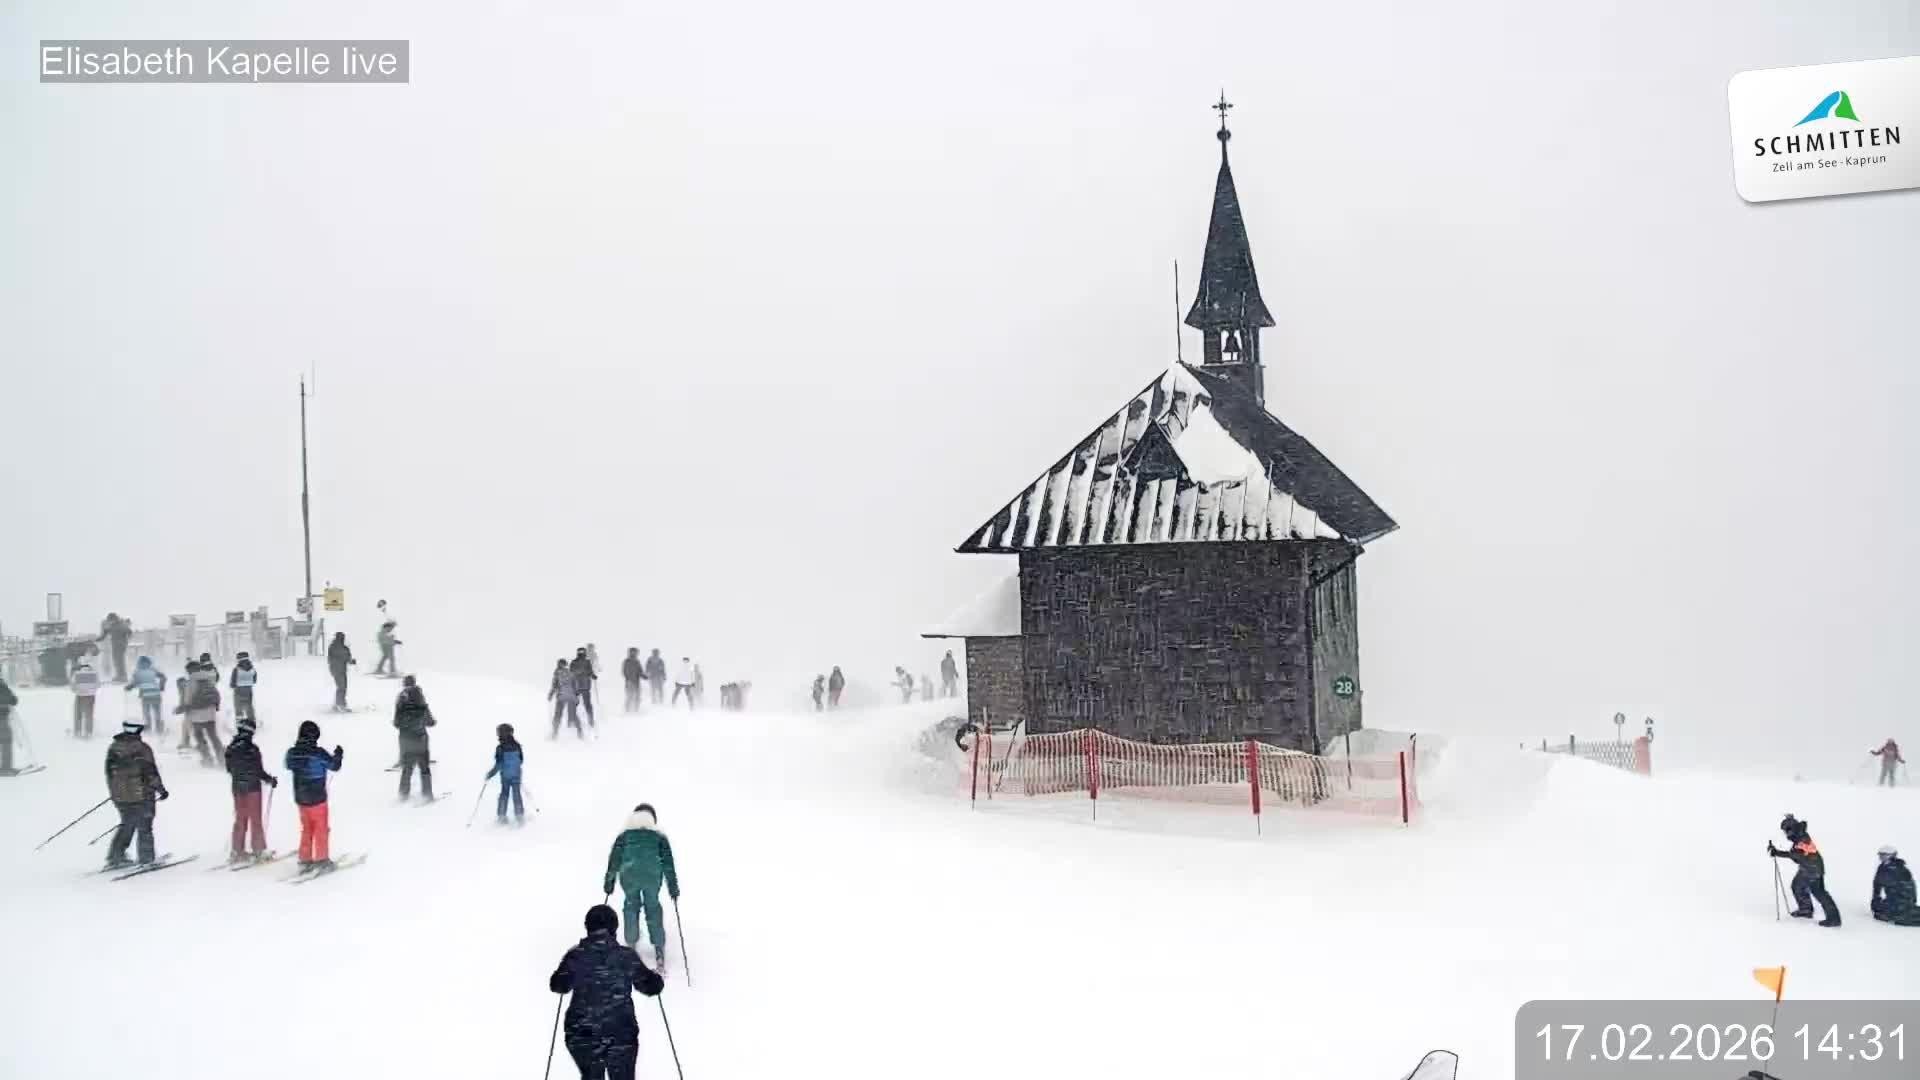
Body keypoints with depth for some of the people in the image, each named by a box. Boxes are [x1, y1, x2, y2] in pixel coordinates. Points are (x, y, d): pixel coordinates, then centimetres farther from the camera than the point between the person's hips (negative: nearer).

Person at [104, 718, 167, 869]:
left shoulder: (113, 747, 3)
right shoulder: (142, 748, -13)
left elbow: (109, 771, 10)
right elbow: (151, 772, -13)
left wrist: (113, 791, 22)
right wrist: (161, 789, -3)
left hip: (119, 796, 5)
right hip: (141, 795, -5)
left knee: (126, 825, 21)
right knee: (144, 828, 5)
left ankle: (115, 857, 20)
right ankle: (146, 859, 6)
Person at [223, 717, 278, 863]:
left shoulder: (231, 748, -1)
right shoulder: (252, 749, -20)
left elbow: (230, 769, 9)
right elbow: (259, 771, -17)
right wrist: (271, 780, -2)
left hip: (237, 788, 6)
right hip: (252, 788, -6)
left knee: (240, 819, 15)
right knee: (255, 820, 5)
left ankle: (237, 851, 18)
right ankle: (259, 851, 10)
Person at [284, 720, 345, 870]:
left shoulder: (293, 752, -6)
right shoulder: (319, 753, -20)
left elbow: (288, 765, 15)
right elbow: (334, 766, -9)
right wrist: (339, 755, 9)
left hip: (300, 798, 5)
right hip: (317, 798, -5)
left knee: (306, 829, 17)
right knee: (321, 829, 8)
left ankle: (305, 859, 21)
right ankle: (321, 860, 12)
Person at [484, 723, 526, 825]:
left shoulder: (500, 748, -15)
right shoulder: (517, 746, -3)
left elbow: (499, 764, -17)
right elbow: (521, 760, 7)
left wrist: (491, 774, -7)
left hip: (505, 775, -2)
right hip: (516, 775, 2)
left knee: (504, 794, 14)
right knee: (516, 795, 7)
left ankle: (501, 816, 16)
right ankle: (520, 816, 5)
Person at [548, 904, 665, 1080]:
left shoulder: (575, 956, -8)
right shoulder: (626, 957, -10)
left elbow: (558, 985, 7)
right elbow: (651, 986, -1)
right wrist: (657, 978, 21)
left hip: (581, 1035, 1)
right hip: (621, 1035, -1)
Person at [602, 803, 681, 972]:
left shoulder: (625, 833, 18)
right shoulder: (659, 835, 17)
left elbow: (614, 858, 14)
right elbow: (668, 861, 13)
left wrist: (609, 880, 18)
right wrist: (673, 886, 14)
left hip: (629, 875, 0)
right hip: (652, 875, 0)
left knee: (631, 906, 24)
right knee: (653, 909, 14)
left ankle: (631, 944, 28)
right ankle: (659, 951, 7)